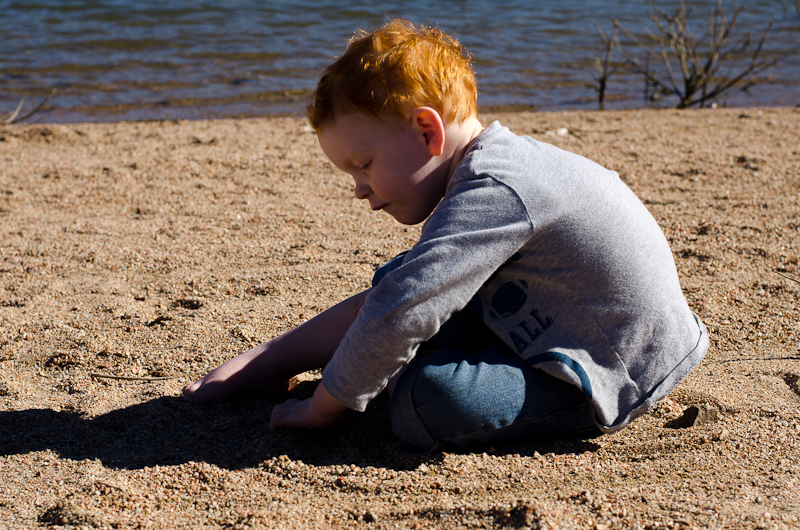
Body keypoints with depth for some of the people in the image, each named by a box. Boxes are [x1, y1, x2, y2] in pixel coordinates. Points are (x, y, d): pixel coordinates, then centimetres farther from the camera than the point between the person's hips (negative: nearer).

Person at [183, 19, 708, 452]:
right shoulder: (498, 162, 6)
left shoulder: (492, 191, -26)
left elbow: (399, 313, -30)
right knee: (393, 281, 8)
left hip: (614, 380, -10)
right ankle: (266, 363, 17)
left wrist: (326, 406, -19)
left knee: (428, 400, -32)